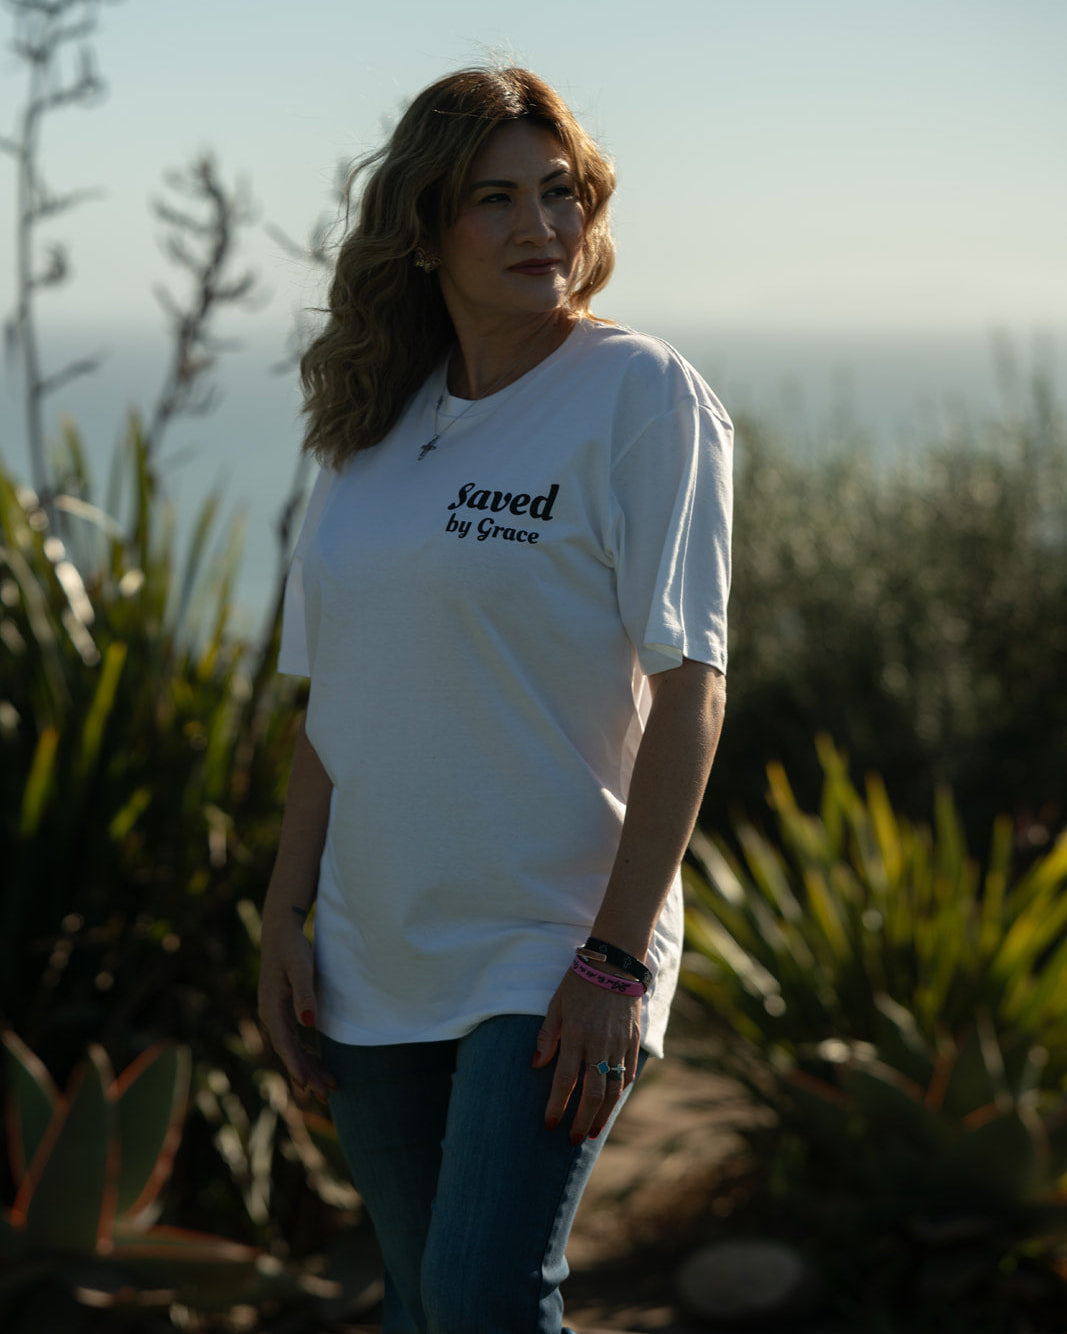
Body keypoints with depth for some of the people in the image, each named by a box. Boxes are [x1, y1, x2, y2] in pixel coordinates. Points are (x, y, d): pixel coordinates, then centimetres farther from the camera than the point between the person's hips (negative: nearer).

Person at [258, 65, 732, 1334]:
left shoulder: (641, 395, -8)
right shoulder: (376, 426, 9)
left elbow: (688, 688, -13)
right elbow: (333, 698, 14)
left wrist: (620, 957, -17)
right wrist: (285, 918, 9)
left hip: (553, 953, -5)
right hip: (376, 956, 6)